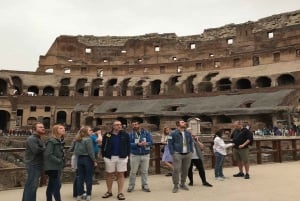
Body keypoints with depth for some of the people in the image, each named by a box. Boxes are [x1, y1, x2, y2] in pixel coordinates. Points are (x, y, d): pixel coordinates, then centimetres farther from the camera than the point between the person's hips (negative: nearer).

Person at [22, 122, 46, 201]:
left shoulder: (38, 139, 18)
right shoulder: (32, 139, -15)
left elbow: (42, 150, 15)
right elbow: (36, 150, -26)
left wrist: (44, 149, -5)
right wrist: (45, 149, -11)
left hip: (37, 165, 10)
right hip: (33, 165, -10)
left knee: (29, 185, 17)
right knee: (32, 185, -7)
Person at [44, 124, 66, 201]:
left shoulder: (60, 141, 10)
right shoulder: (51, 141, -16)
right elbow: (48, 154, -23)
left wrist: (62, 163, 4)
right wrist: (59, 161, -19)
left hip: (57, 167, 9)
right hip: (52, 167, -9)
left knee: (51, 186, 15)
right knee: (57, 186, -7)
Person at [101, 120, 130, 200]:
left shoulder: (125, 135, 1)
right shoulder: (107, 135, 0)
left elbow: (128, 146, 6)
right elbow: (103, 146, 6)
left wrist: (126, 155, 0)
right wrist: (104, 155, 1)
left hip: (122, 157, 0)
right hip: (110, 157, 0)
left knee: (121, 174, 3)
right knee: (109, 174, 11)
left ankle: (120, 193, 11)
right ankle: (109, 191, 26)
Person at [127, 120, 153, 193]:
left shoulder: (146, 132, -1)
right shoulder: (131, 134, -3)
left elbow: (151, 142, -6)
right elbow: (129, 144, -11)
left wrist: (146, 144, -28)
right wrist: (138, 144, -25)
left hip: (145, 155, 1)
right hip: (134, 155, -1)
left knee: (144, 171, 9)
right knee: (133, 171, 6)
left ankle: (145, 186, 21)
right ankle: (131, 186, 21)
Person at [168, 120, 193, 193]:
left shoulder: (188, 133, 11)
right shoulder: (173, 133, -6)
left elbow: (191, 142, 18)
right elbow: (170, 143, -6)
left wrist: (191, 151, 9)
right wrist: (172, 153, -11)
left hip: (188, 154, 5)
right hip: (177, 154, -5)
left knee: (185, 170, 10)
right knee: (176, 170, -8)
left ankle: (182, 184, 25)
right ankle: (176, 186, 3)